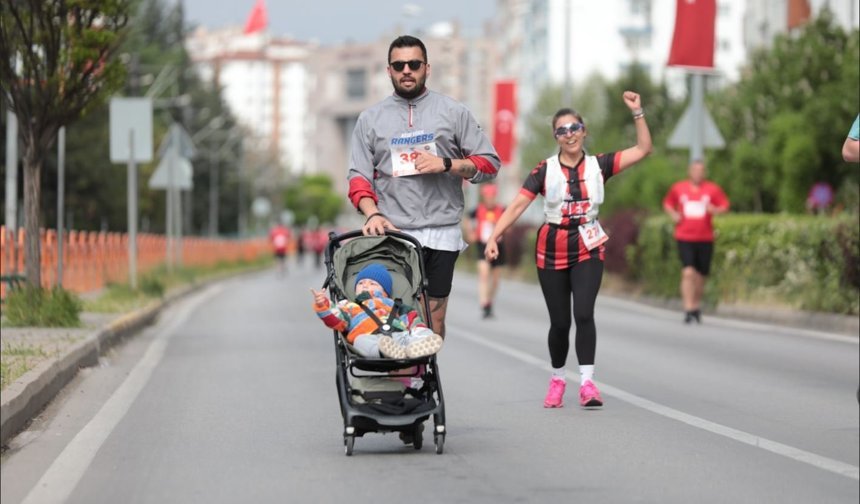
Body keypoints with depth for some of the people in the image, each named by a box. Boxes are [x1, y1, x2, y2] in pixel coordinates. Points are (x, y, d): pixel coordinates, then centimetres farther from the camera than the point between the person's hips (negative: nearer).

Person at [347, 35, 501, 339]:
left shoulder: (453, 112, 9)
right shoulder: (370, 119, 13)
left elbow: (490, 164, 9)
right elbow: (359, 176, 9)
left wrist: (446, 164, -8)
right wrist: (372, 213, -10)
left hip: (442, 233, 0)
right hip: (392, 232, 0)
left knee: (434, 315, 0)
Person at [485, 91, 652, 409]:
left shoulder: (598, 165, 3)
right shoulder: (545, 170, -1)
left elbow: (643, 149, 0)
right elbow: (518, 205, -9)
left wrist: (637, 113, -9)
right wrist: (494, 237, -20)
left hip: (588, 249, 0)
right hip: (552, 249, 0)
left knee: (584, 314, -17)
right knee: (560, 322, 4)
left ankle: (587, 382, -15)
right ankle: (557, 379, 25)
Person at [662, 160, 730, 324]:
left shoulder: (713, 189, 3)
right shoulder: (677, 188, 5)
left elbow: (724, 206, 6)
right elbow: (667, 203, 19)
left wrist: (715, 210, -15)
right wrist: (673, 214, -1)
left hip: (705, 238, 2)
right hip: (684, 238, -1)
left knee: (700, 275, 10)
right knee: (688, 272, -17)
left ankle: (696, 307, 30)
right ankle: (688, 309, -19)